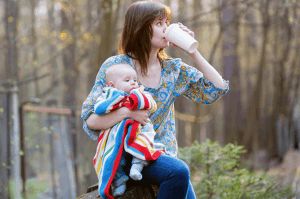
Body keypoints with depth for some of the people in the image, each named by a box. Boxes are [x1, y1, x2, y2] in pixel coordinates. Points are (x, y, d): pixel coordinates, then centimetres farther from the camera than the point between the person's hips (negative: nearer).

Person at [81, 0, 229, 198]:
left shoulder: (173, 69, 10)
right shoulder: (115, 65, -2)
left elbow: (218, 89, 3)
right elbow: (89, 119, -6)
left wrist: (192, 51, -3)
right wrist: (126, 112, -23)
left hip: (163, 155, 5)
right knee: (179, 171, -31)